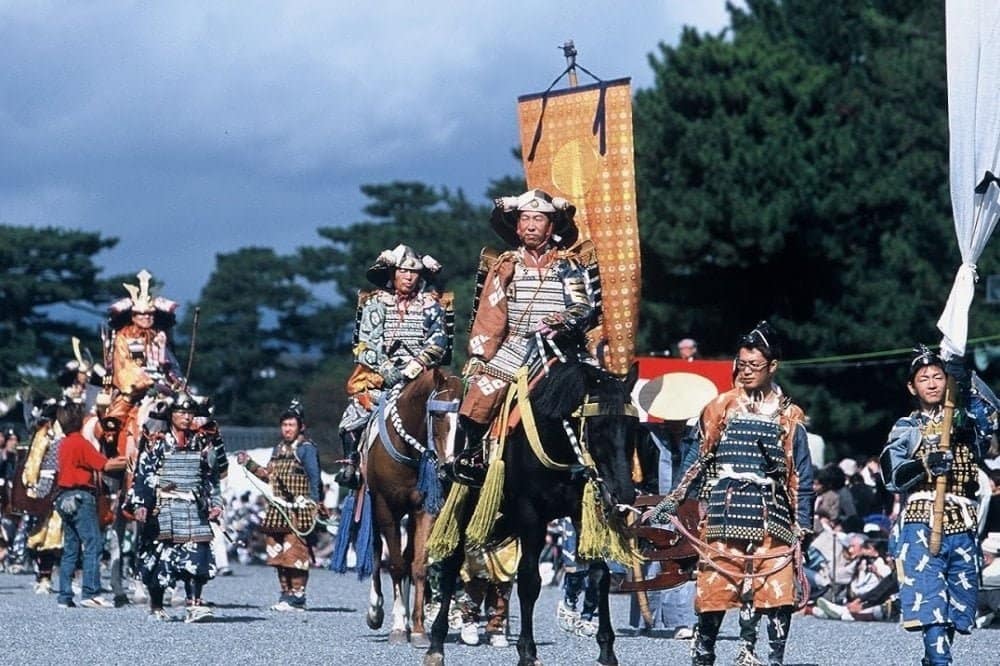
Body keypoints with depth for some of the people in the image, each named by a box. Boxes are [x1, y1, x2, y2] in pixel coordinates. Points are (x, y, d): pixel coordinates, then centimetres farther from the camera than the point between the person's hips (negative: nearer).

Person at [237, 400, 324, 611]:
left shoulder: (306, 448, -5)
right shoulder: (279, 449, 17)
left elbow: (315, 479, -7)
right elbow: (268, 475, 22)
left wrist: (314, 505, -13)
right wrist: (249, 464, 16)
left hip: (297, 510, -8)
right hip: (277, 510, 8)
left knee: (295, 553, -10)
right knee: (278, 553, 9)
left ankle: (297, 597, -6)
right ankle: (286, 594, 17)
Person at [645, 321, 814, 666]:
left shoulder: (789, 416, 10)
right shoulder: (721, 408, 10)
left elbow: (800, 477, 10)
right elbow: (699, 463, 13)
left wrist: (801, 528, 4)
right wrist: (669, 504, 7)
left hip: (771, 516, 0)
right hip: (724, 513, 0)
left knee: (778, 593, -7)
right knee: (715, 587, -4)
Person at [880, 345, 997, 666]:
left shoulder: (966, 422, 13)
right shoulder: (905, 430, 11)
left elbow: (991, 416, -11)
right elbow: (894, 476, -4)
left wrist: (968, 382, -25)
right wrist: (926, 466, -22)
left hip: (961, 527, 3)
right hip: (919, 523, -3)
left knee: (956, 608, 9)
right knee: (930, 602, -16)